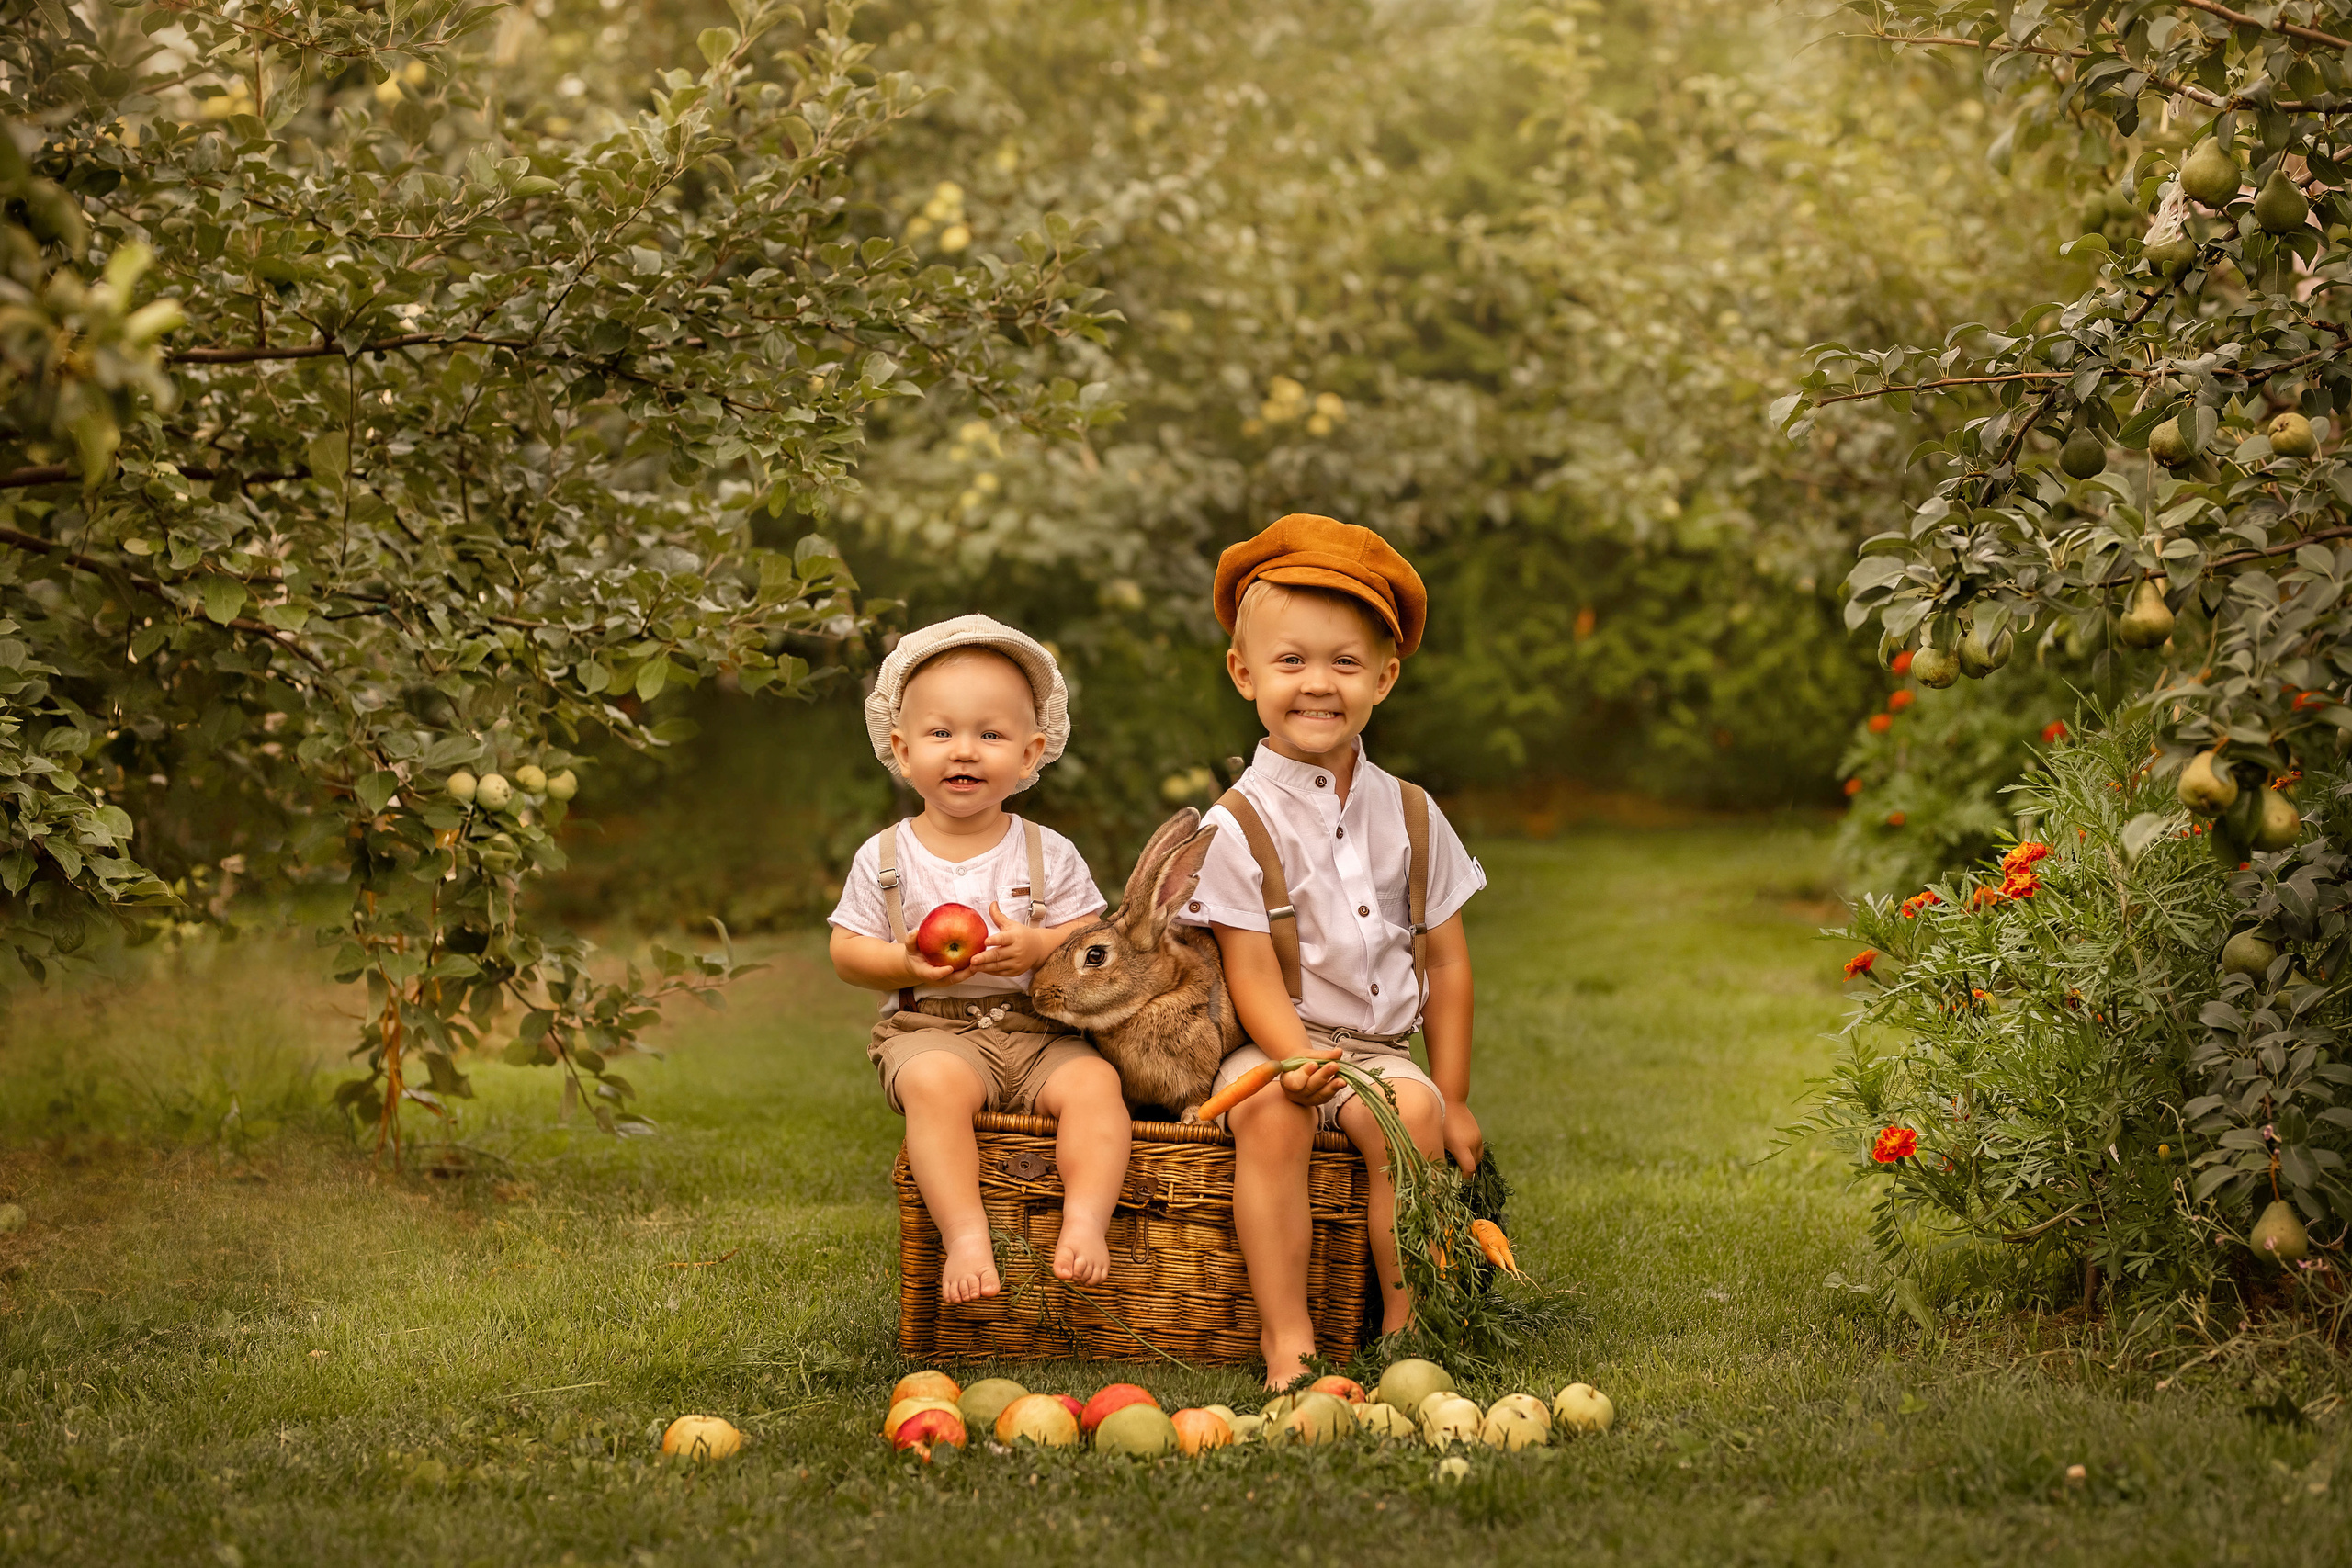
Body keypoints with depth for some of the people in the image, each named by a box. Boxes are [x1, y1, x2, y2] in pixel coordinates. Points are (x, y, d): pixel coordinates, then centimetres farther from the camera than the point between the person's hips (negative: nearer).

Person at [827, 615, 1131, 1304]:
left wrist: (1038, 947, -18)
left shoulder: (1050, 855, 6)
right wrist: (906, 963, -15)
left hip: (1036, 1032, 2)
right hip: (931, 1031, -2)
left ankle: (1086, 1220, -31)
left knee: (1094, 1081, -27)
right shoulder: (885, 857, 5)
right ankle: (966, 1236, -37)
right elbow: (846, 952, 5)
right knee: (935, 1084, -35)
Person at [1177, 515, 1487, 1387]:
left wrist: (1451, 1099, 8)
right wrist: (1297, 1064, -28)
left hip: (1383, 1046, 3)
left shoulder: (1408, 815, 7)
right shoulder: (1239, 824, -5)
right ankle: (1286, 1336, -32)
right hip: (1272, 1042, -3)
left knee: (1411, 1113, -30)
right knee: (1271, 1116, -35)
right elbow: (1254, 974, -10)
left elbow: (1445, 961, 11)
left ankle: (1404, 1324, -20)